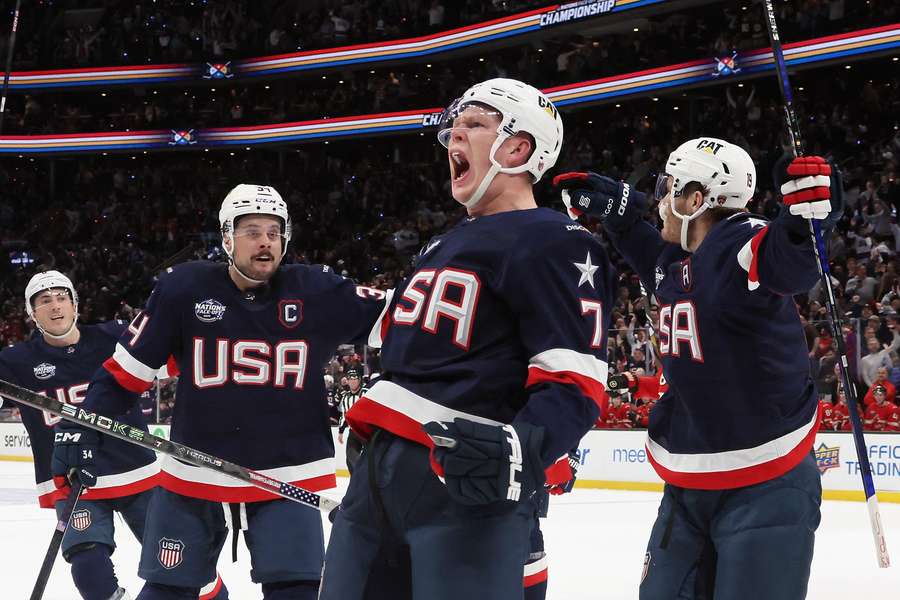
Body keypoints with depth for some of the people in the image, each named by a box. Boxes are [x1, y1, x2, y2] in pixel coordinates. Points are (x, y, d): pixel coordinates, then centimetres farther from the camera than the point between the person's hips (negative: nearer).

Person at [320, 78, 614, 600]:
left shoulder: (554, 244, -7)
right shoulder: (445, 246, 24)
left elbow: (575, 382, -17)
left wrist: (519, 451, -32)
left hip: (468, 485, -9)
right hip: (380, 471, 9)